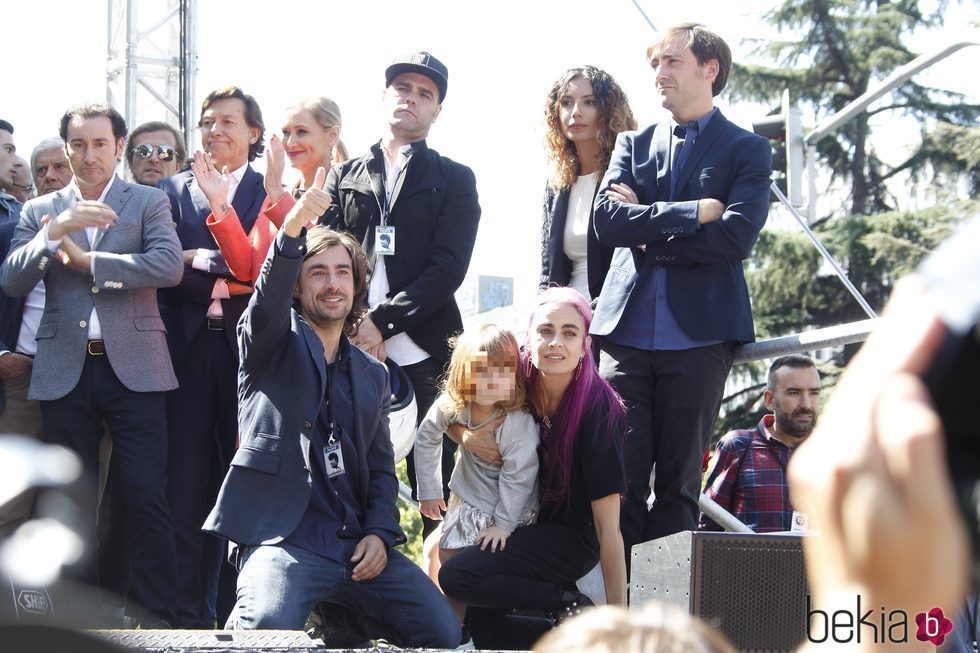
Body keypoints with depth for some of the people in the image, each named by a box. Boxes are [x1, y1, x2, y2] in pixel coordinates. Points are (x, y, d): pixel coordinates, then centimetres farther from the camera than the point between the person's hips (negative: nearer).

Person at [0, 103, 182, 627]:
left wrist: (86, 259, -9)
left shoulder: (148, 202, 7)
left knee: (147, 494, -7)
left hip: (132, 367, -2)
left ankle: (157, 617, -2)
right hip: (65, 372, 2)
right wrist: (54, 231, -14)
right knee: (72, 499, 6)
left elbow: (168, 267, -10)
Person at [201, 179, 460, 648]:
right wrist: (291, 230, -34)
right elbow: (270, 294, -14)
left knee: (443, 631, -9)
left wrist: (380, 533, 0)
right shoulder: (274, 343, 9)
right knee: (267, 629, -36)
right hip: (282, 536, -6)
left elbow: (381, 467, 20)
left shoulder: (372, 376, 23)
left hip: (355, 544, 6)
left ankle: (340, 623, 16)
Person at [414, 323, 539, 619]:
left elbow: (517, 477, -25)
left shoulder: (519, 423, -33)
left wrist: (504, 523, -18)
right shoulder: (451, 405, -18)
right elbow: (426, 437, 1)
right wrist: (428, 490, 5)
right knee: (446, 552, 13)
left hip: (508, 507, -6)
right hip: (466, 499, 6)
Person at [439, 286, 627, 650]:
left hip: (572, 539, -6)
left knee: (457, 578, -23)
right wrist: (466, 436, -16)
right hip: (524, 525, 6)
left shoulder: (598, 411, -23)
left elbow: (608, 526, -22)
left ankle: (571, 604, -11)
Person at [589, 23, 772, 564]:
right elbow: (606, 220, -1)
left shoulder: (746, 150, 6)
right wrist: (689, 213, -9)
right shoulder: (633, 144, 16)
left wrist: (647, 228, -5)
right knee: (621, 475, -2)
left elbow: (737, 236, -10)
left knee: (679, 482, 1)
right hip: (627, 331, 3)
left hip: (698, 333, -2)